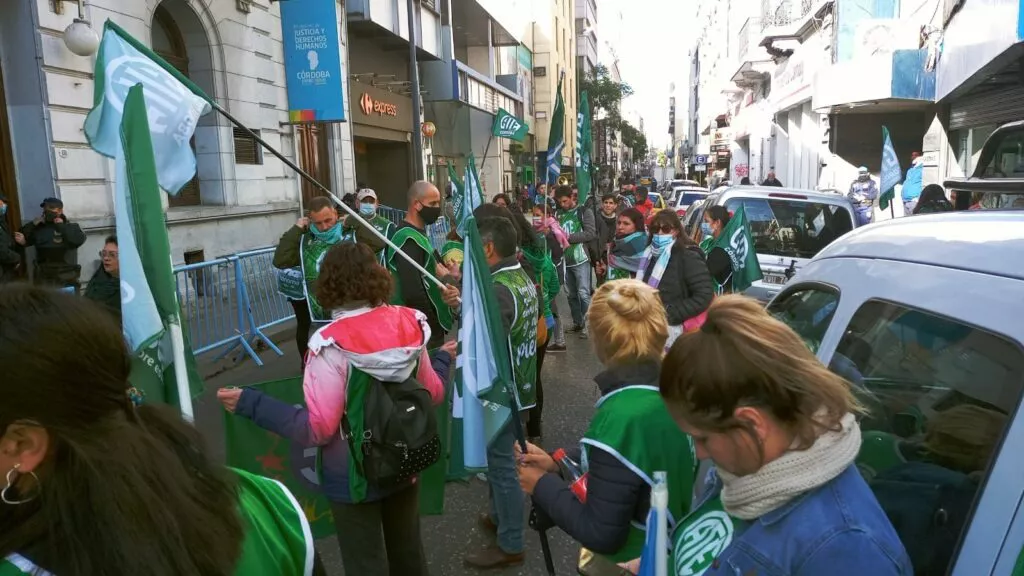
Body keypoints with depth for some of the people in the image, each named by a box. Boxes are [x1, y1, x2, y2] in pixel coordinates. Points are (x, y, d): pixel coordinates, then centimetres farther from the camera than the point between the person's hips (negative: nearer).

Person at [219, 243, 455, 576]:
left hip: (356, 476, -4)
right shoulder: (410, 324, -11)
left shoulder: (332, 344, -25)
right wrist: (443, 359, 19)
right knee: (408, 549, 27)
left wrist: (250, 404, -19)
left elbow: (318, 428, -24)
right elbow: (433, 394, 0)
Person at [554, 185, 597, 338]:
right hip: (565, 260, 5)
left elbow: (591, 233, -11)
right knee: (571, 294, 11)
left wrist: (569, 237, -16)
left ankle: (585, 324, 2)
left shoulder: (584, 212, 0)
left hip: (580, 259, -5)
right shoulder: (559, 214, 13)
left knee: (583, 294, -5)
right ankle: (576, 322, 22)